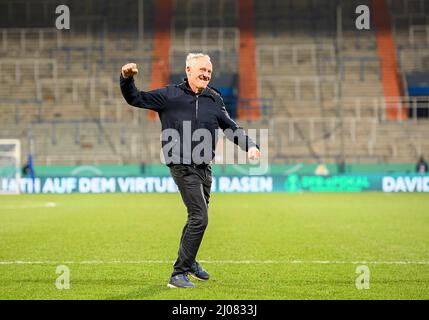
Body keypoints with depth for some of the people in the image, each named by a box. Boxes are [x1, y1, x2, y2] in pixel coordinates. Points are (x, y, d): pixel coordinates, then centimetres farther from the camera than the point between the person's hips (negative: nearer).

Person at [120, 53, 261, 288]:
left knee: (197, 217, 18)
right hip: (182, 165, -6)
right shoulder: (170, 95, -2)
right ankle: (179, 274, -11)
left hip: (204, 167, 6)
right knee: (199, 218, -17)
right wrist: (127, 79, -17)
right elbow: (135, 99, 1)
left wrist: (249, 145, 2)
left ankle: (189, 261, 42)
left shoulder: (214, 99, 10)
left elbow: (230, 127, 16)